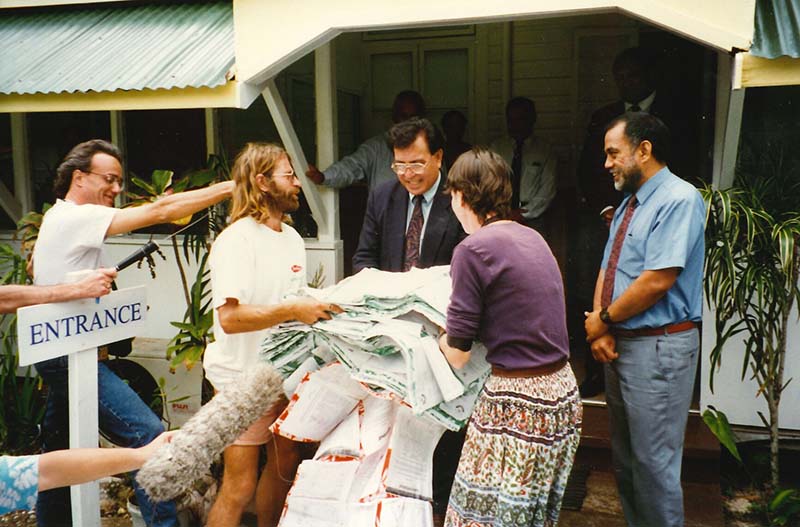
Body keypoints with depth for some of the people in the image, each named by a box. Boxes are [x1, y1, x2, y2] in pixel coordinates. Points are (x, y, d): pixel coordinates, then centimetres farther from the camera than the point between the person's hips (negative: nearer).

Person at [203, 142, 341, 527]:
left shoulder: (292, 238, 10)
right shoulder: (236, 239, -16)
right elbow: (229, 317, -26)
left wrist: (321, 307, 2)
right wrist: (293, 310, -29)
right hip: (243, 376, -8)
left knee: (285, 464, 16)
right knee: (240, 484, -2)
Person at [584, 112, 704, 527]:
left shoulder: (679, 200, -15)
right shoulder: (628, 205, 14)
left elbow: (657, 282, -23)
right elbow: (608, 271, 9)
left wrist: (603, 320, -11)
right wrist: (600, 330, -6)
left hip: (658, 348, -9)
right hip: (620, 344, 9)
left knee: (653, 461, 0)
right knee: (624, 456, 20)